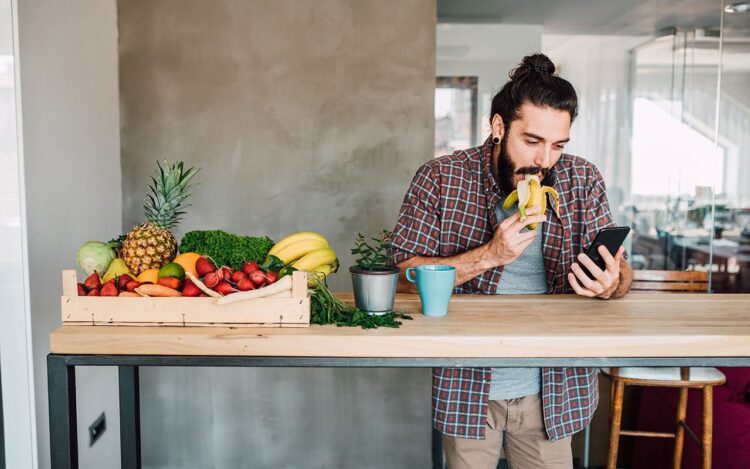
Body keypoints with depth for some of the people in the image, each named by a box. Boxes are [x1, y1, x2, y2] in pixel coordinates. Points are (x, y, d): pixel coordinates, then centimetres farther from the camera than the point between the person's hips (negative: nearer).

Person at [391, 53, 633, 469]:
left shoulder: (583, 181, -2)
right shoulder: (440, 179, -10)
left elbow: (621, 271, 2)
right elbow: (403, 275, -13)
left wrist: (612, 285, -22)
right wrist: (489, 254, -24)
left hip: (552, 392, 2)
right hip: (467, 389, -2)